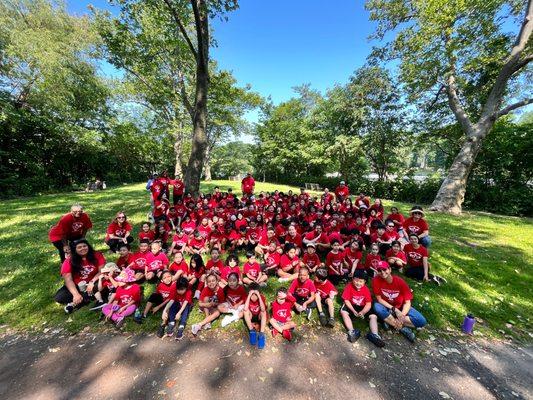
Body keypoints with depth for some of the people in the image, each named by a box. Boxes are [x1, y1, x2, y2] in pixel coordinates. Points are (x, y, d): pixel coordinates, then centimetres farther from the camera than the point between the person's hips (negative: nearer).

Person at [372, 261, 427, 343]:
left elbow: (407, 302, -16)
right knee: (377, 307, -34)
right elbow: (379, 299, -15)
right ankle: (403, 329, -20)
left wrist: (402, 315, -30)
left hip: (401, 307, 1)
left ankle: (390, 321, -17)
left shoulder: (400, 281, -19)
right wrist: (394, 309, -24)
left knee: (422, 321, -21)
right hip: (386, 307, -1)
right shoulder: (376, 280, -21)